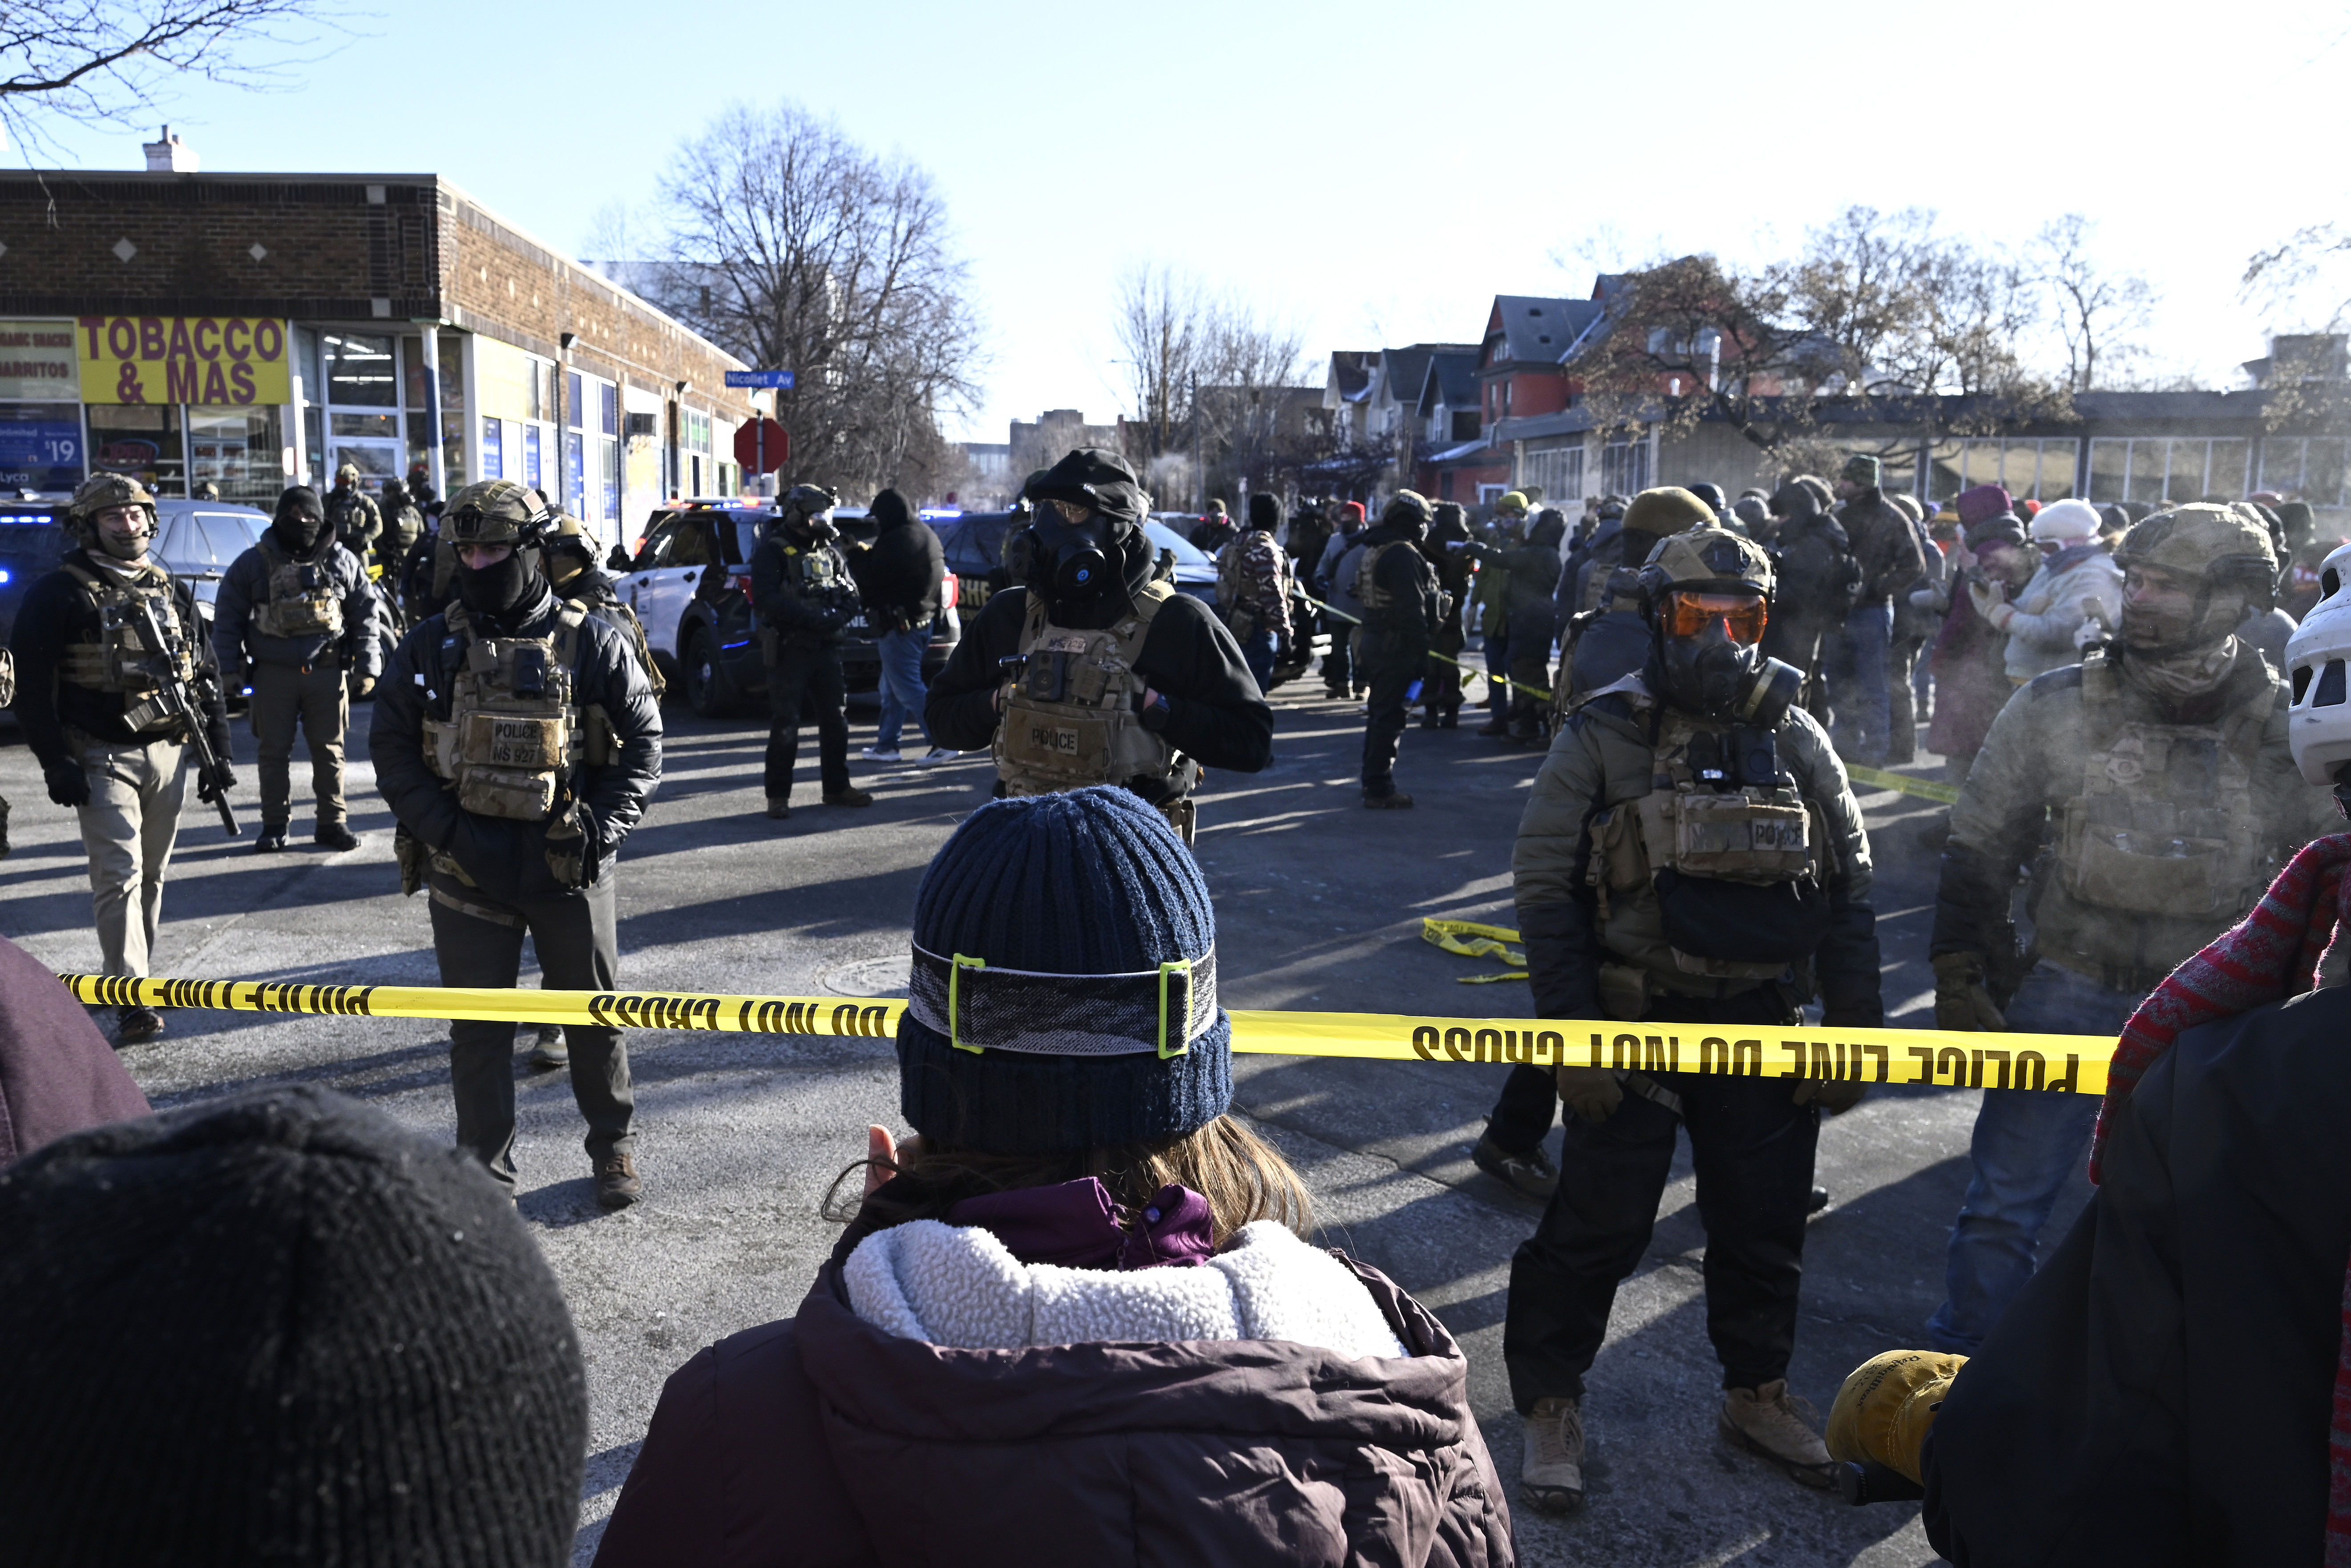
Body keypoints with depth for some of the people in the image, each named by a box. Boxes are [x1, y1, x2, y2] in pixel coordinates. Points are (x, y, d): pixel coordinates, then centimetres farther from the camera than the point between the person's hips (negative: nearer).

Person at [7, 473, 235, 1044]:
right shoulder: (60, 593, -4)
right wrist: (55, 763, -14)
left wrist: (219, 752, 11)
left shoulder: (171, 591, 12)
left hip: (167, 754, 5)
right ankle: (130, 1001, -10)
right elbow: (32, 686, -8)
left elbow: (206, 676, 15)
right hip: (102, 757, -5)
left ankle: (118, 975, 26)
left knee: (151, 875, 11)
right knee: (119, 875, -11)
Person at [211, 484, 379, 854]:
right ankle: (274, 825, 15)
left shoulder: (342, 562, 6)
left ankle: (333, 822, 13)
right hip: (273, 673, 0)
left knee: (329, 750, 4)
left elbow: (366, 616, 7)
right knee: (274, 751, 5)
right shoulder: (253, 564, 3)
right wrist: (229, 670, 0)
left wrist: (367, 667, 1)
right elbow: (227, 620, 5)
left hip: (327, 671, 0)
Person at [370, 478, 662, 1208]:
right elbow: (391, 749, 3)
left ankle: (613, 1145, 32)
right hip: (468, 870, 1)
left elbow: (643, 739, 1)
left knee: (593, 1012, 12)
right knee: (477, 1029, 7)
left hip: (569, 868, -1)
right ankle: (485, 1176, 20)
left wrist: (604, 828, -10)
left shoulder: (591, 644, -2)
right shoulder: (430, 647, 2)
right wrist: (445, 829, -9)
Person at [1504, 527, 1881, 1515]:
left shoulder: (1796, 739, 3)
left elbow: (1849, 892, 8)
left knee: (1764, 1223, 15)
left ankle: (1756, 1393, 38)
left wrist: (1853, 1034, 4)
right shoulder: (1604, 737, -7)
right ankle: (1549, 1405, 22)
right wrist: (1574, 1034, -12)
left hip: (1761, 1029, 4)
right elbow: (1544, 887, -8)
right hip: (1635, 1025, -3)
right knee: (1597, 1226, 2)